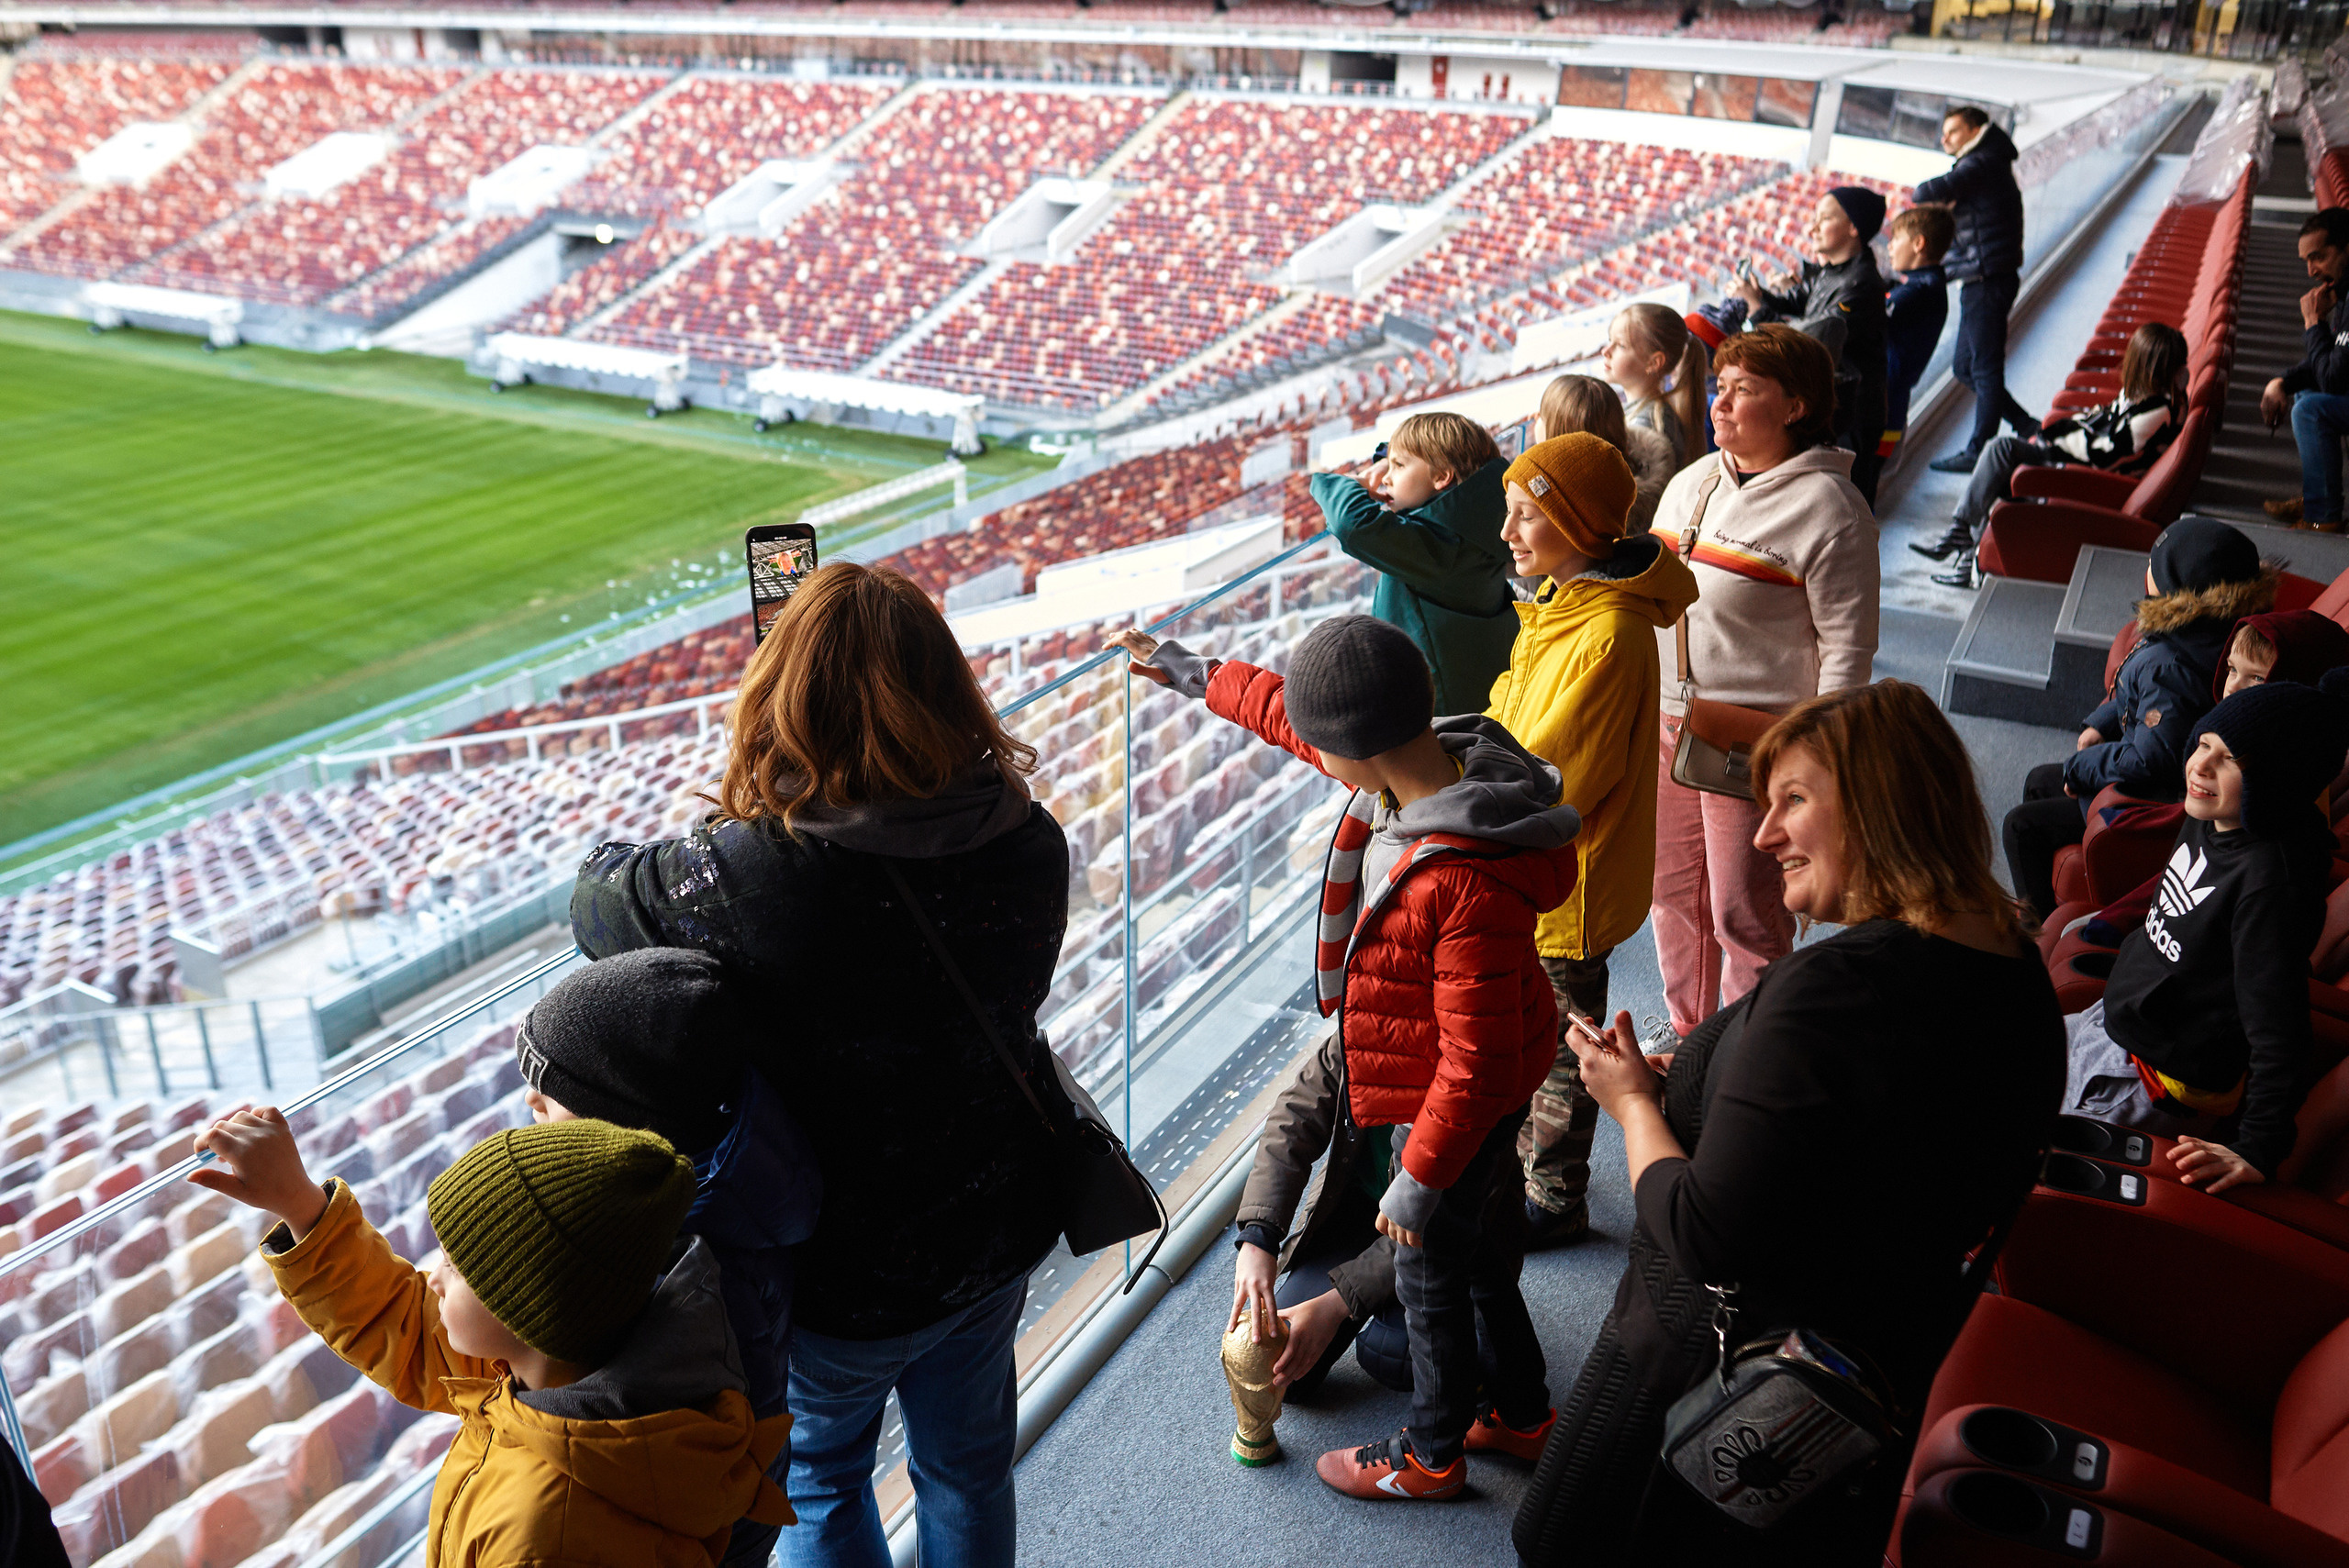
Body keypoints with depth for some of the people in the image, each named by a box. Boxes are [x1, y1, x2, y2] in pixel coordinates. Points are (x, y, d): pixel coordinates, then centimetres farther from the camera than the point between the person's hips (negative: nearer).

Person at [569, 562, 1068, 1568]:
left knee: (821, 1474, 28)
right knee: (968, 1465, 29)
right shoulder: (1029, 842, -19)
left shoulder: (740, 880, -32)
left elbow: (598, 901, -12)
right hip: (1001, 1230, 4)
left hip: (839, 1268, -4)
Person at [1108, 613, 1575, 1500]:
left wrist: (1420, 1179, -20)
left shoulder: (1471, 886, -40)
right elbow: (1288, 711, 7)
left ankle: (1431, 1454, 42)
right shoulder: (1422, 767, -12)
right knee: (1466, 1242, 27)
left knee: (1429, 1266, 15)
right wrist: (1196, 676, 19)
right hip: (1436, 1081, 9)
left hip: (1459, 1103, -9)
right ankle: (1519, 1412, 51)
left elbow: (1476, 1062, -32)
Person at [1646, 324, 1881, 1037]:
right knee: (1673, 893, 18)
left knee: (1745, 912, 2)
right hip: (1664, 725, 8)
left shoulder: (1828, 509, -13)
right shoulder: (1692, 482, 9)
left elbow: (1847, 650, -13)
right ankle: (1687, 1038, 38)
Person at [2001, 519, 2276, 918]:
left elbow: (2151, 760, -35)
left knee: (2022, 826, -3)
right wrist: (2100, 724, 1)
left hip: (2156, 803, -11)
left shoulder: (2166, 666, -36)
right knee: (2039, 782, 24)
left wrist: (2080, 766, -20)